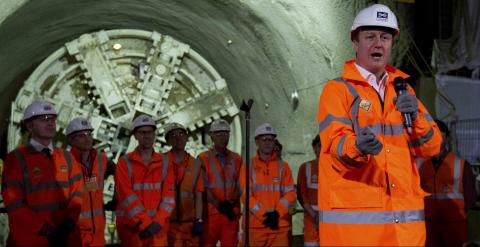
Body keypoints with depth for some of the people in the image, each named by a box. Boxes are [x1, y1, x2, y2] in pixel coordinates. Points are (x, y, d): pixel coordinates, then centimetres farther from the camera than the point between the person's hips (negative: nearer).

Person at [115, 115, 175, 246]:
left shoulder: (164, 164, 8)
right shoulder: (125, 162, -1)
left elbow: (168, 196, 1)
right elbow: (127, 197, -10)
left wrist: (157, 222, -12)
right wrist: (145, 223, -16)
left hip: (158, 227, 2)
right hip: (131, 227, -2)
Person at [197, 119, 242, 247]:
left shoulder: (236, 159, 13)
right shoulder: (203, 158, 3)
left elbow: (239, 185, 6)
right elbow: (203, 187, -5)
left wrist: (231, 203, -11)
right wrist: (219, 204, -16)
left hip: (232, 212, 3)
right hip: (211, 212, -3)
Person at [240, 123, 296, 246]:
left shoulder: (283, 166, 10)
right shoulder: (249, 166, 5)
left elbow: (290, 193, 4)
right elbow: (246, 195, -2)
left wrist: (277, 212, -11)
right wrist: (263, 214, -13)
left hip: (280, 224, 1)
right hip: (255, 224, -1)